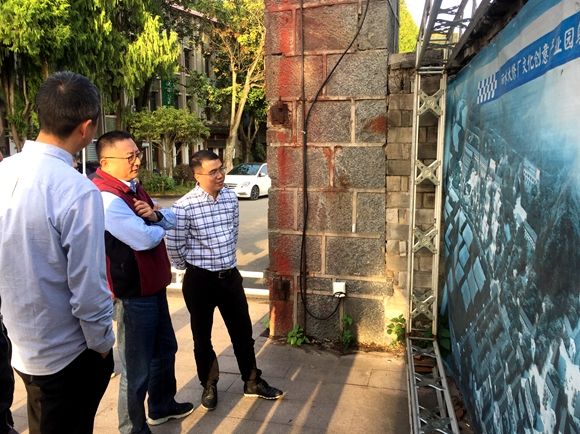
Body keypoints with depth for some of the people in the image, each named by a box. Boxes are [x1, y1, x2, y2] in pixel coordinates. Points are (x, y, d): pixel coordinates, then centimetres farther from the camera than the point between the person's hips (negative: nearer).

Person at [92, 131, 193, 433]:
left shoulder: (132, 187, 9)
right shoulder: (104, 196, -23)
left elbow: (172, 219, 11)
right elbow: (145, 239, -28)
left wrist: (154, 214, -12)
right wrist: (158, 226, -6)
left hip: (154, 286, 10)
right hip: (133, 295, -10)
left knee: (165, 349, 25)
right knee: (137, 368, 5)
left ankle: (163, 405, 46)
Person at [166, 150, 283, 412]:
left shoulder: (231, 198, -1)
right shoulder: (183, 207, -18)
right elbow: (174, 247, -9)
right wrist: (194, 266, 5)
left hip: (230, 276, 5)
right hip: (200, 280, -4)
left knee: (243, 332, 14)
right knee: (202, 337, 13)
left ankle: (252, 382, 33)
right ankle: (209, 385, 35)